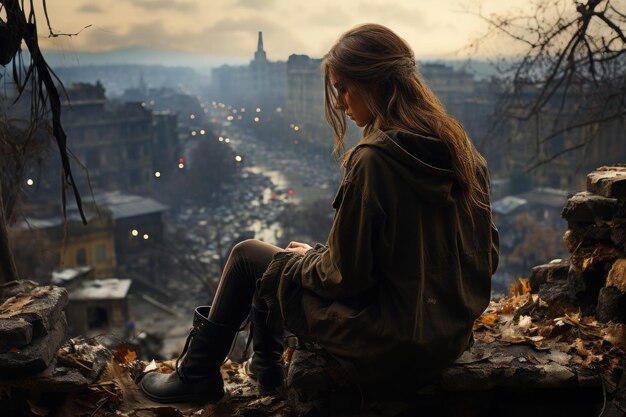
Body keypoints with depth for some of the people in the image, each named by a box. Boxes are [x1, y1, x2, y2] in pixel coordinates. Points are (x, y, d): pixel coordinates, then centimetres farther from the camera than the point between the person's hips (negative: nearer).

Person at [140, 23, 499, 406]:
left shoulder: (373, 158, -24)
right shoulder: (459, 144, 0)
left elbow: (343, 276, -19)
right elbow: (487, 254, 7)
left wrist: (308, 258, 3)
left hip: (393, 339, -8)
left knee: (249, 256, 9)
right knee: (286, 260, 23)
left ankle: (197, 378, 28)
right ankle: (267, 373, 42)